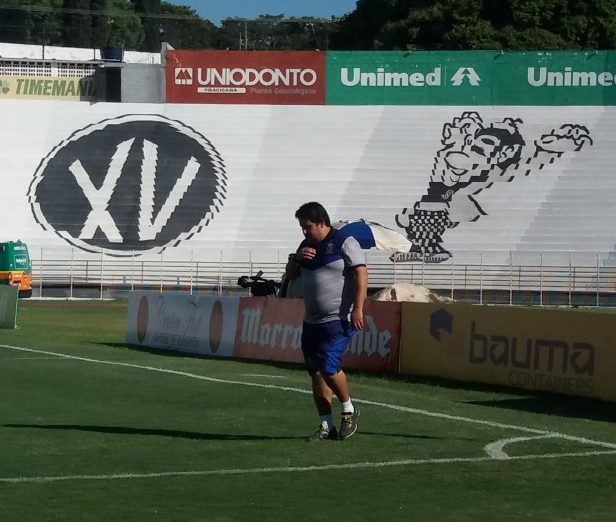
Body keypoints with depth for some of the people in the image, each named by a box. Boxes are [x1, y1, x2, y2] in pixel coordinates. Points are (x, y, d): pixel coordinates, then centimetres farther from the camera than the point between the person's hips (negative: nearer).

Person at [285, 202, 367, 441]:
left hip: (339, 320, -8)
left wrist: (358, 308, -21)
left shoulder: (343, 242, -9)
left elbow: (361, 274, -14)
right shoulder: (307, 245, 14)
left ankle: (349, 410, 6)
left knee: (328, 367, -17)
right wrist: (297, 258, 0)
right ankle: (326, 425, 11)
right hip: (312, 321, 8)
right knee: (316, 373, 5)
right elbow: (290, 275, 22)